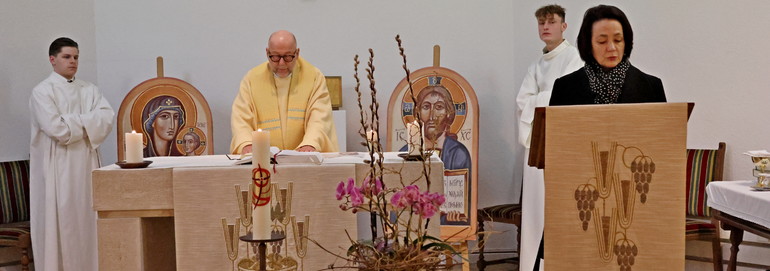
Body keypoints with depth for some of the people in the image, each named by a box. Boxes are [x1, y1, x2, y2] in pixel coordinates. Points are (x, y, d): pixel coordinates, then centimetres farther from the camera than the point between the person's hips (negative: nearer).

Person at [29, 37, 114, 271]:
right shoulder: (42, 91, -3)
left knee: (87, 219, 5)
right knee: (60, 222, -3)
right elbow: (55, 128, -16)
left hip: (86, 164, 5)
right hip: (57, 168, -4)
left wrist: (71, 123, -12)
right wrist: (87, 122, -4)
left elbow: (107, 118, -3)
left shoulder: (89, 90, 13)